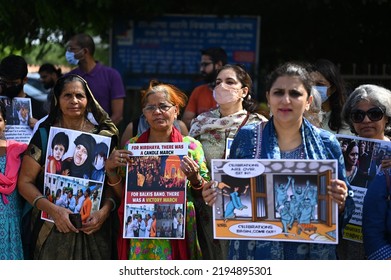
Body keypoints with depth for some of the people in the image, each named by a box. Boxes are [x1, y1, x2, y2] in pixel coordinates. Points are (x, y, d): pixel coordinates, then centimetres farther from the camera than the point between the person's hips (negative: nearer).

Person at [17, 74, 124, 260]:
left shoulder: (103, 136, 4)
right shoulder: (44, 135, 1)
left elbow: (113, 184, 3)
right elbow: (25, 182, -2)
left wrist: (104, 211, -15)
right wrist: (53, 209, -16)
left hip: (93, 229, 1)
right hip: (52, 230, -1)